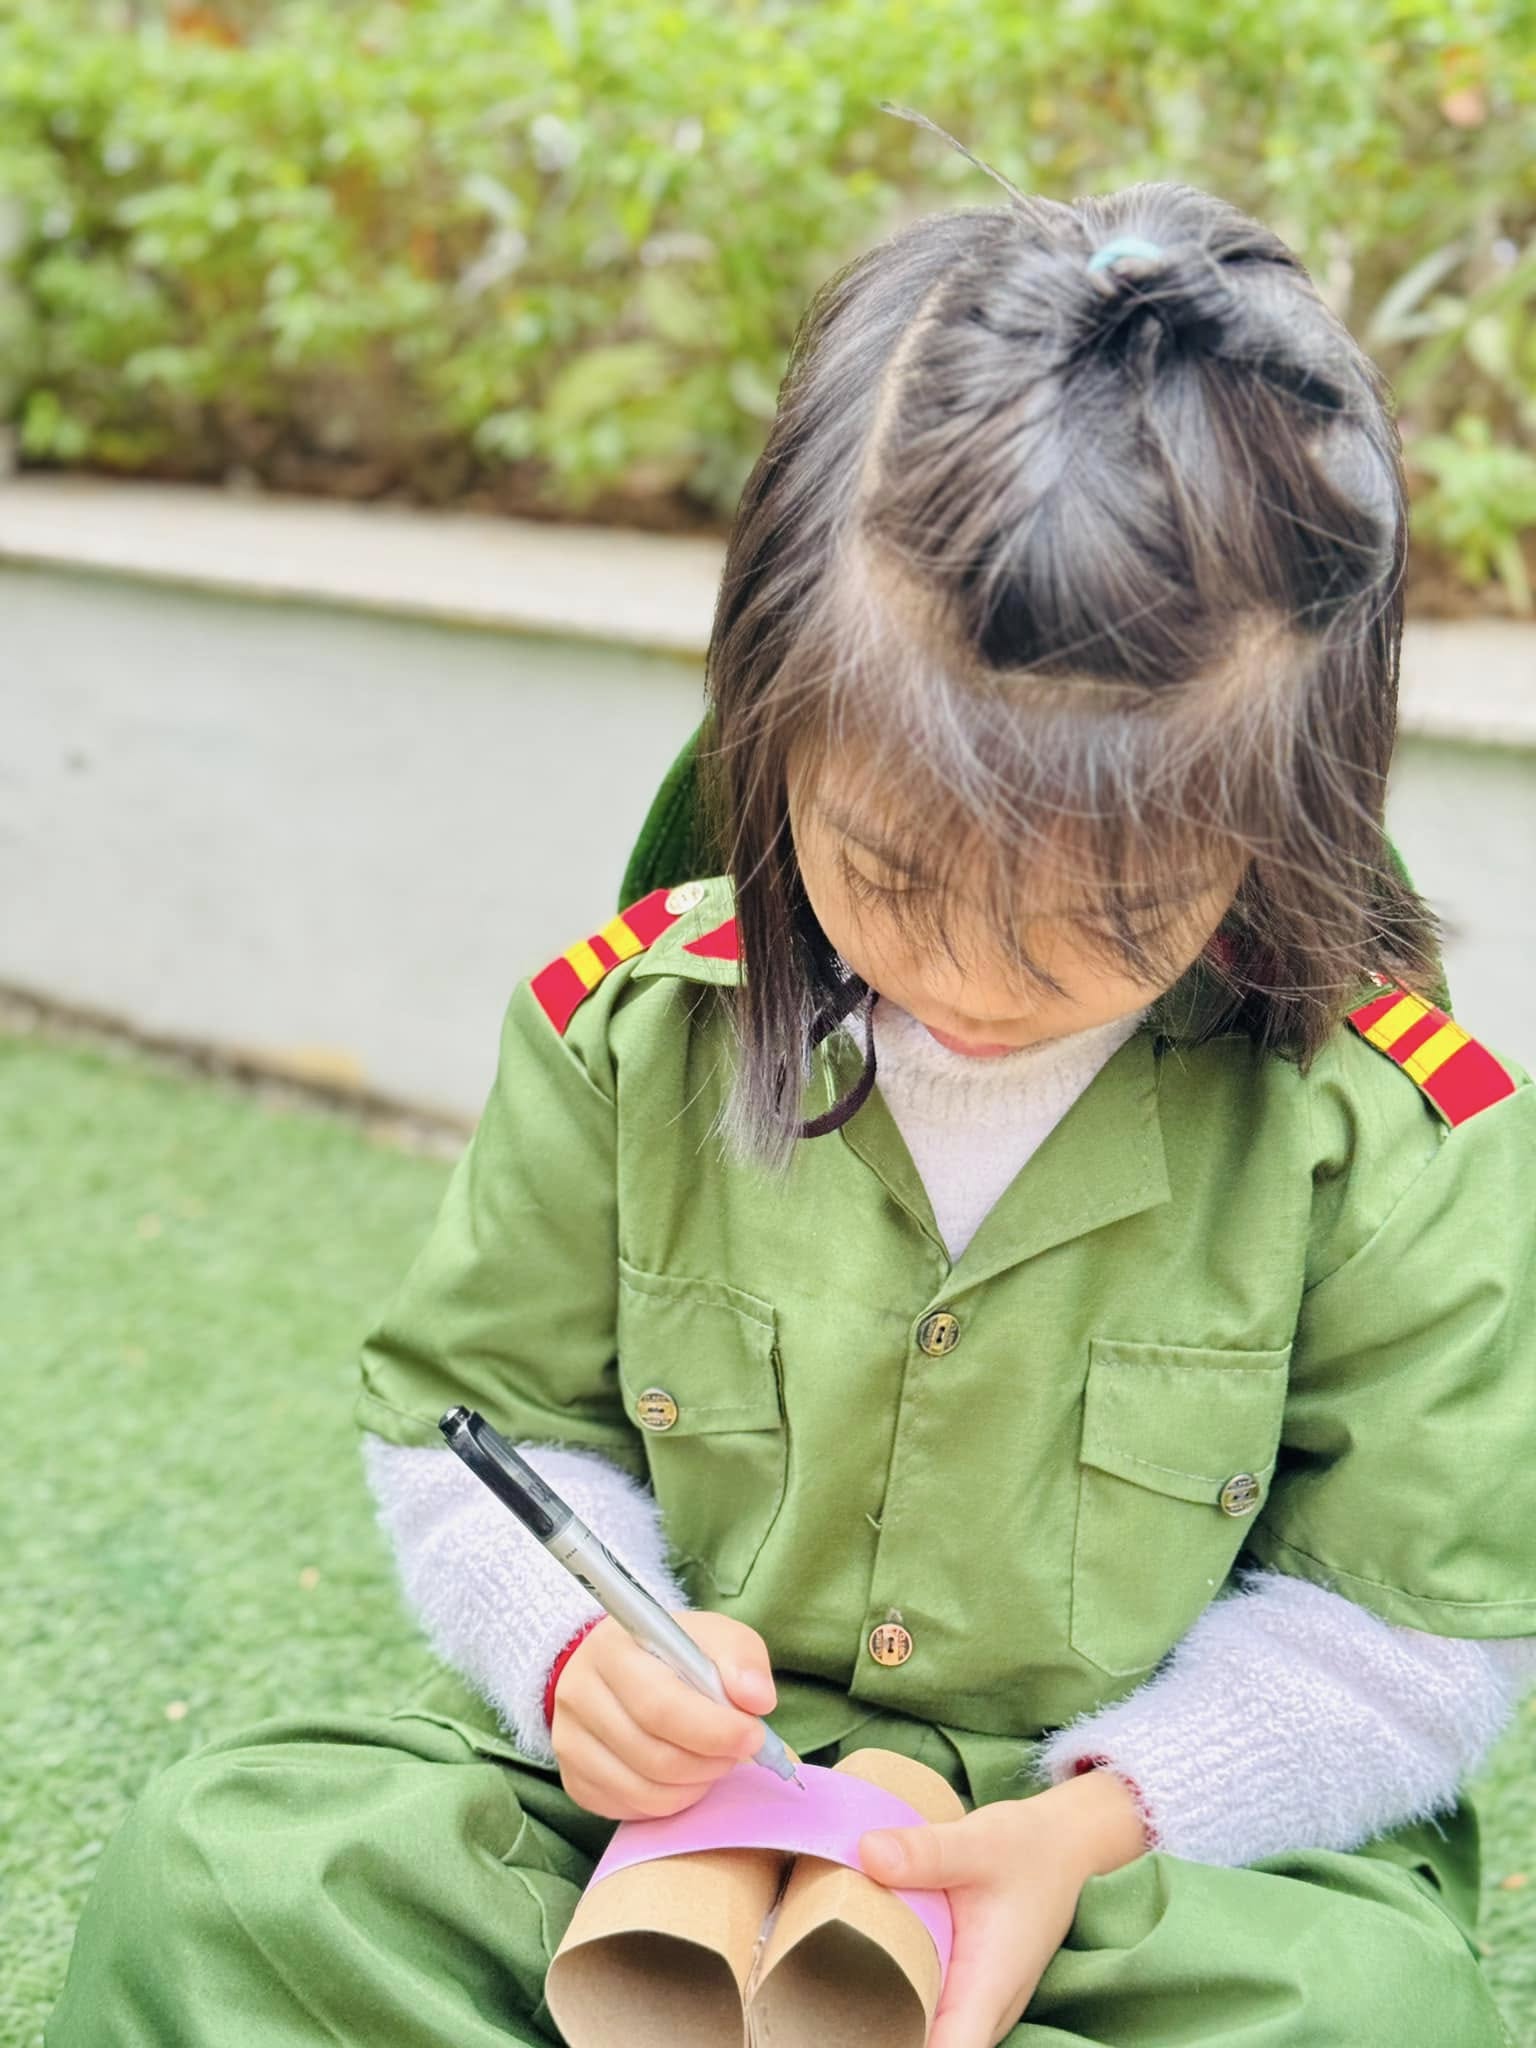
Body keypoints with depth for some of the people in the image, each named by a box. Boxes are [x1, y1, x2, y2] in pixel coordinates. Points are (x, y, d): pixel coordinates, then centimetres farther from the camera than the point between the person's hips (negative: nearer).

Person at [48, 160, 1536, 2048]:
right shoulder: (629, 1024, -8)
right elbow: (473, 1413, 5)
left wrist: (1100, 1818, -19)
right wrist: (582, 1645, -16)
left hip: (1188, 1839, -1)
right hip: (667, 1795, 2)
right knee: (216, 1867, -17)